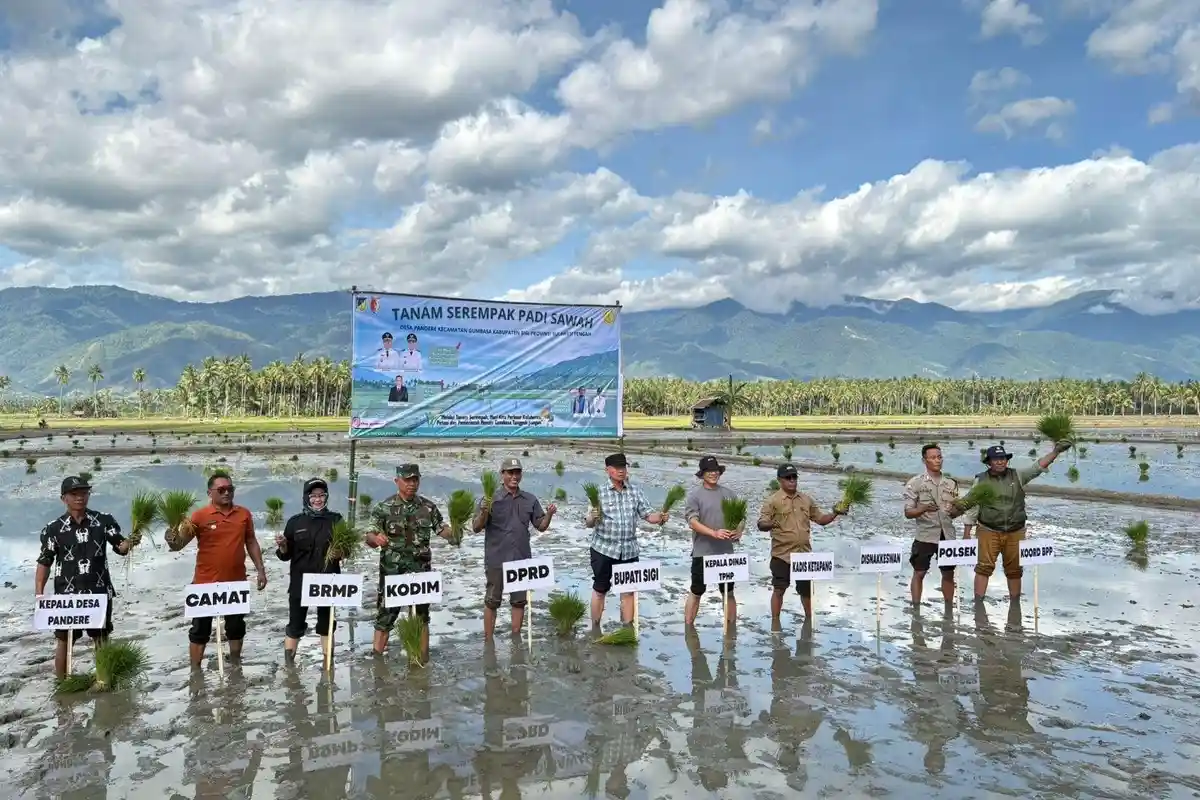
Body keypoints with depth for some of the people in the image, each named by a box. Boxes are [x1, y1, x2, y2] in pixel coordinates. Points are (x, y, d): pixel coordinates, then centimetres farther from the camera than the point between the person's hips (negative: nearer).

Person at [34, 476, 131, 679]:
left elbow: (121, 548, -1)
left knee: (102, 639, 11)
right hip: (67, 595, 0)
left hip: (100, 593, 1)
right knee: (65, 641, 9)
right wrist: (39, 594, -4)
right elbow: (44, 563, 3)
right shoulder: (53, 528, -3)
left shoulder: (104, 521, -2)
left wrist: (131, 541, -24)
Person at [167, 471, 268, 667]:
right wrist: (172, 539, -33)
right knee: (200, 629, 8)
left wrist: (261, 570, 8)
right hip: (206, 583, -3)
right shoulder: (200, 515, -8)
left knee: (236, 627, 16)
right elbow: (179, 544, -10)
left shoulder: (244, 514, 2)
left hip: (236, 582, 3)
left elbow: (251, 543, 10)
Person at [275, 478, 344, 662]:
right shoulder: (295, 522, 0)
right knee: (295, 626, 4)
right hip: (300, 582, -1)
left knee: (326, 624, 13)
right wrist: (282, 546, -18)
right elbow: (286, 555, 3)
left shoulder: (336, 520, 2)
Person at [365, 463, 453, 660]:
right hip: (392, 572, -2)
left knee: (421, 615, 12)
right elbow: (369, 538, -8)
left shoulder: (428, 507, 2)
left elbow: (443, 530, 7)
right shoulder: (384, 508, -5)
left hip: (420, 572, 2)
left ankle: (423, 660, 22)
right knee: (386, 615, 4)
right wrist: (375, 538, -30)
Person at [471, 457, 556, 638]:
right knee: (492, 601, 6)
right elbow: (476, 528, -9)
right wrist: (483, 513, -28)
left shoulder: (530, 500, 6)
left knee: (519, 600, 12)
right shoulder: (491, 499, -5)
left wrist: (549, 514, -12)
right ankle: (488, 640, 17)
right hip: (497, 560, -3)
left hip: (522, 559, 4)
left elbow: (541, 526, 8)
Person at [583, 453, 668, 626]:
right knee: (600, 589, 8)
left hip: (629, 550, 3)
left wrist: (660, 517, -20)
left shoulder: (635, 492, 3)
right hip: (603, 549, -3)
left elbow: (648, 515, 1)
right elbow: (588, 523, -10)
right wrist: (592, 518, -33)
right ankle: (595, 628, 20)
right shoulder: (599, 492, -6)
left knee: (628, 591, 8)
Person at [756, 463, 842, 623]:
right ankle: (775, 622, 9)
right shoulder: (772, 501, -7)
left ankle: (809, 619, 35)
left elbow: (821, 519, 16)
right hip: (782, 554, -4)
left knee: (807, 589, 15)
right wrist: (769, 524, -37)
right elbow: (761, 524, -15)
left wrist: (835, 514, -2)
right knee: (779, 589, -2)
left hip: (804, 554, 5)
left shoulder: (807, 500, 9)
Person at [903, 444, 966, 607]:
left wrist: (959, 509, -12)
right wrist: (925, 508, -26)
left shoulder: (951, 483, 8)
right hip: (925, 535, -4)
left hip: (947, 535, 4)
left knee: (948, 573, 12)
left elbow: (954, 513, 11)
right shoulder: (915, 483, -5)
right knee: (919, 573, 2)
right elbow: (908, 513, -8)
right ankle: (916, 609, 11)